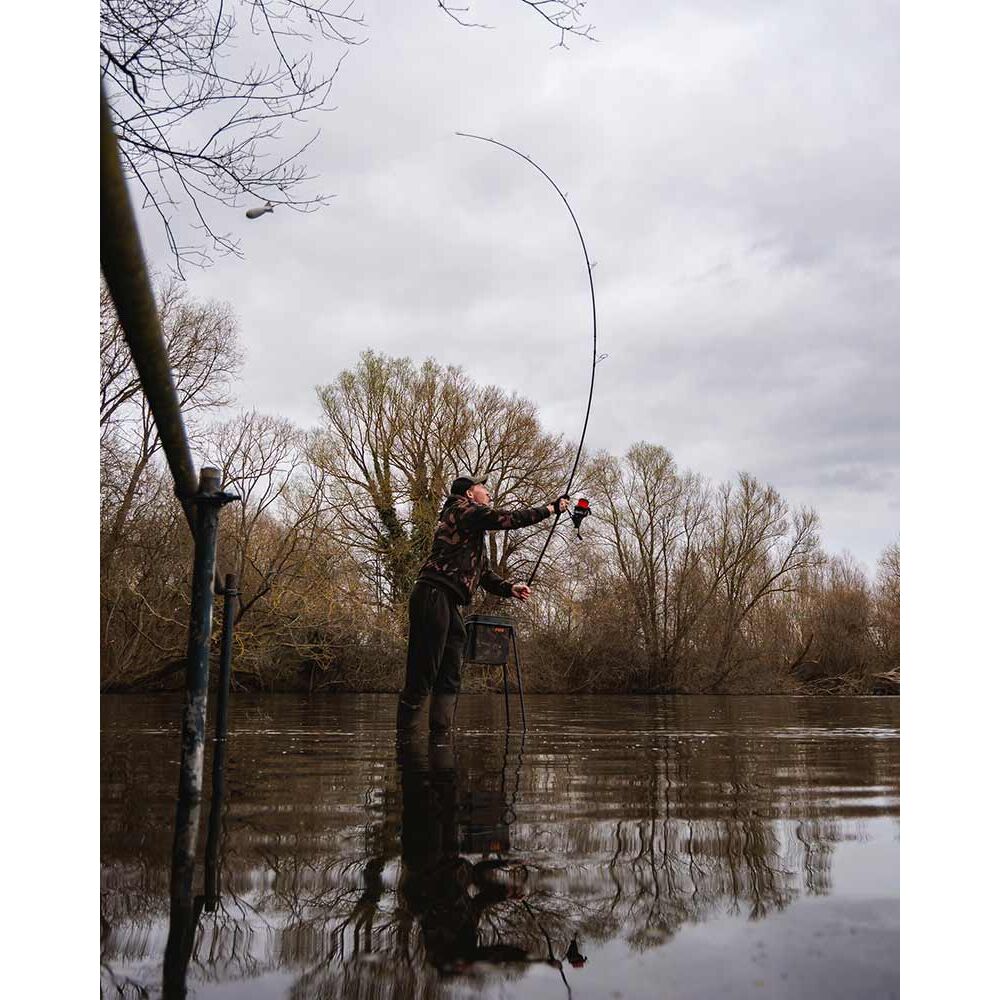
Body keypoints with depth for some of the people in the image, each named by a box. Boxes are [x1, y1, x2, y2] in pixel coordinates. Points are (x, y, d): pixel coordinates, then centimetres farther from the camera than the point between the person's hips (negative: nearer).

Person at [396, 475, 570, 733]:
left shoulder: (475, 532, 29)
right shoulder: (462, 509, 0)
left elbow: (483, 573, 26)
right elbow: (507, 519, -7)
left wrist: (510, 588, 10)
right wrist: (550, 508, 3)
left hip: (449, 604, 10)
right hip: (433, 595, -10)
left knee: (450, 677, 6)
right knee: (423, 675, -11)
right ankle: (405, 733, -10)